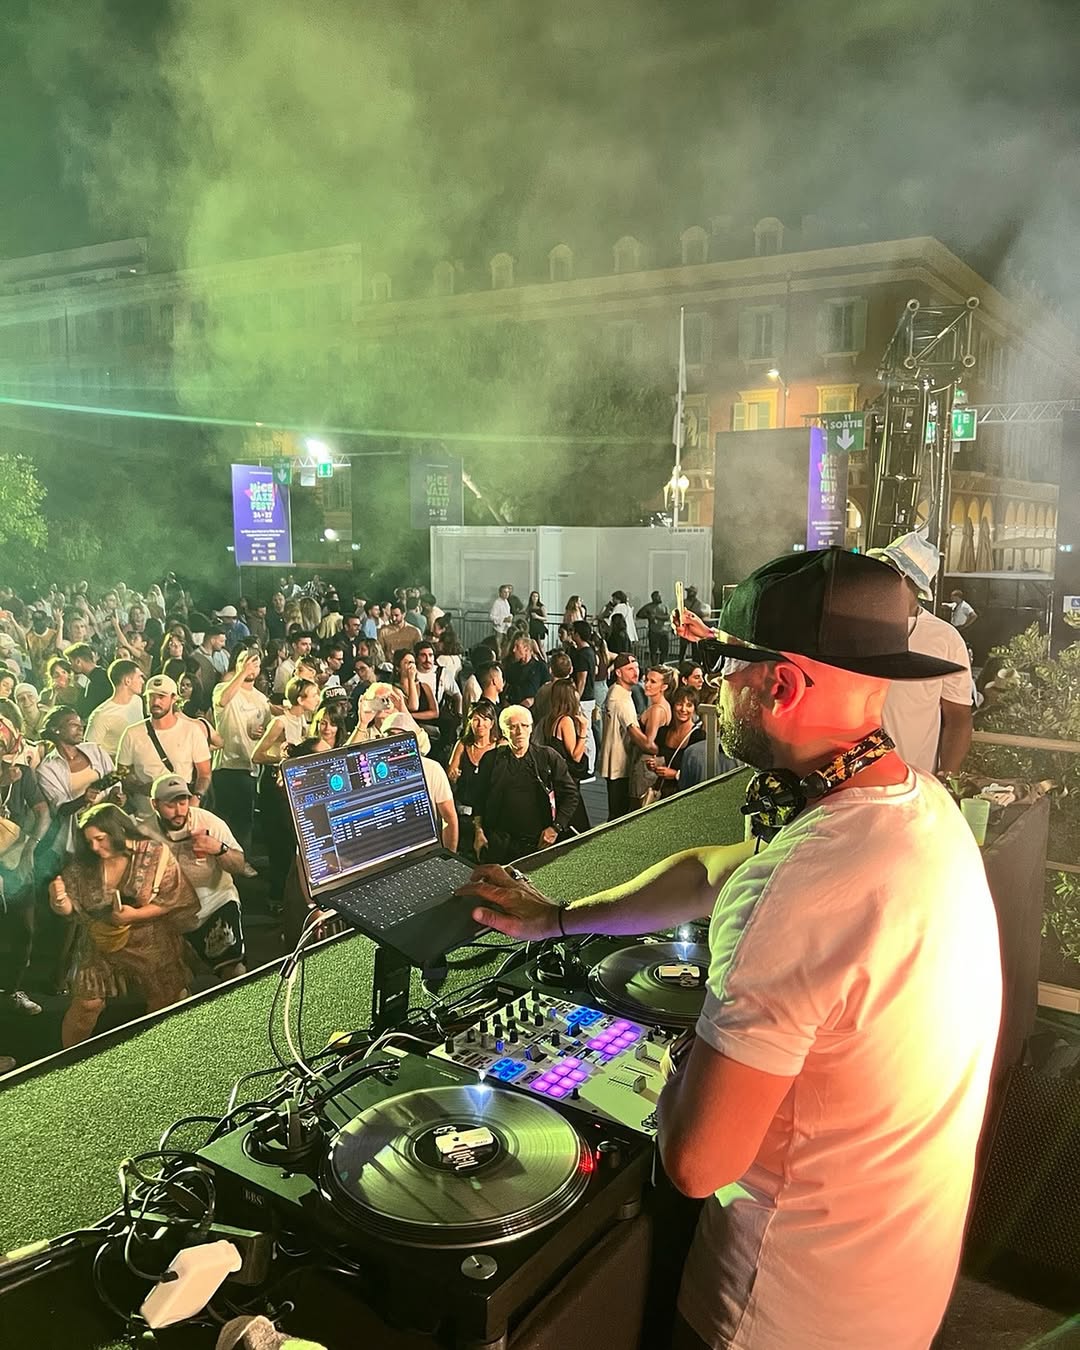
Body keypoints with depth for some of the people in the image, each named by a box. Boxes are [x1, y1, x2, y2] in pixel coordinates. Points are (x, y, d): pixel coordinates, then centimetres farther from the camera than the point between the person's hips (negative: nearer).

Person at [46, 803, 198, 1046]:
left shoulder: (155, 855, -15)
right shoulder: (83, 865, -8)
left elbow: (176, 898, -14)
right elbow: (69, 907, -5)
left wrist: (136, 914, -23)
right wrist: (59, 899, -28)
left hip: (150, 944, -1)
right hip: (101, 945, 1)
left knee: (165, 1003, 10)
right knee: (86, 1003, -1)